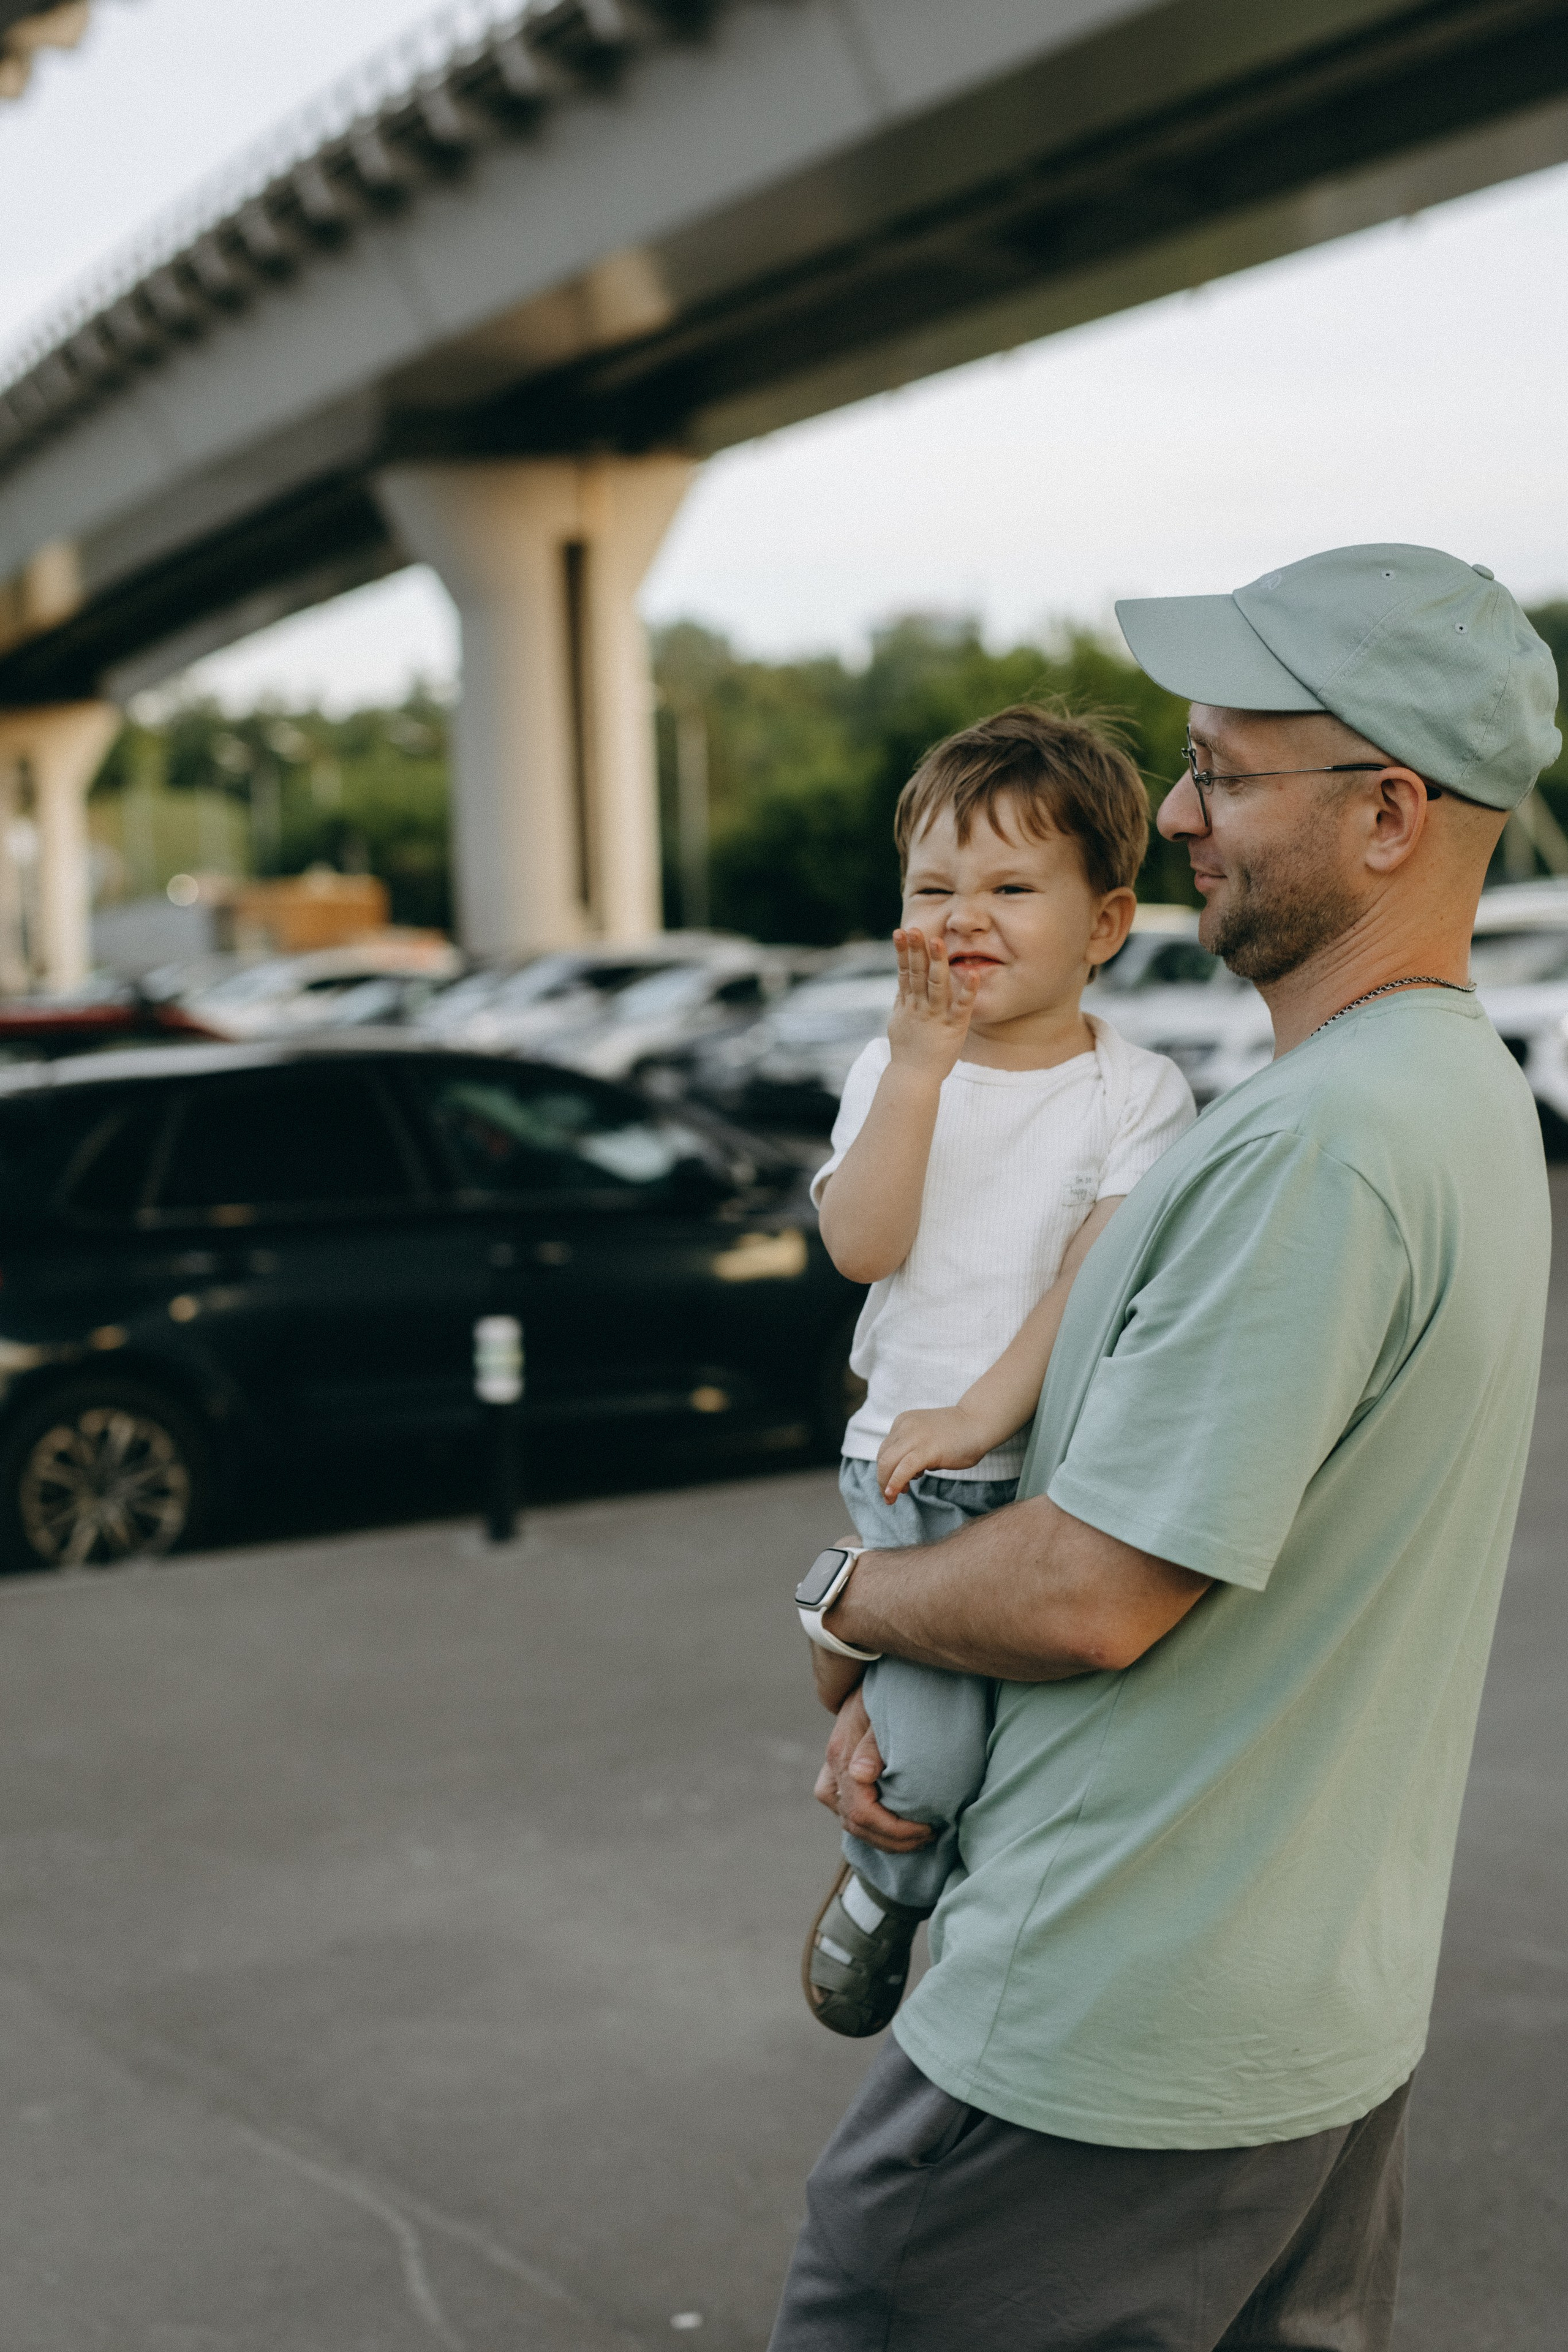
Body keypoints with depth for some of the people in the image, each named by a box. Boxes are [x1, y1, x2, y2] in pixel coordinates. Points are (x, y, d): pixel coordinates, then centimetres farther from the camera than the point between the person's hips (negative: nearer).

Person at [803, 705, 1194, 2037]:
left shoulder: (1139, 1093, -1)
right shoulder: (892, 1072, 6)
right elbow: (863, 1245, -10)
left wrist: (981, 1412, -19)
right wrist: (920, 1064, -16)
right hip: (910, 1473, 0)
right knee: (928, 1765, -17)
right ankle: (889, 1878, 17)